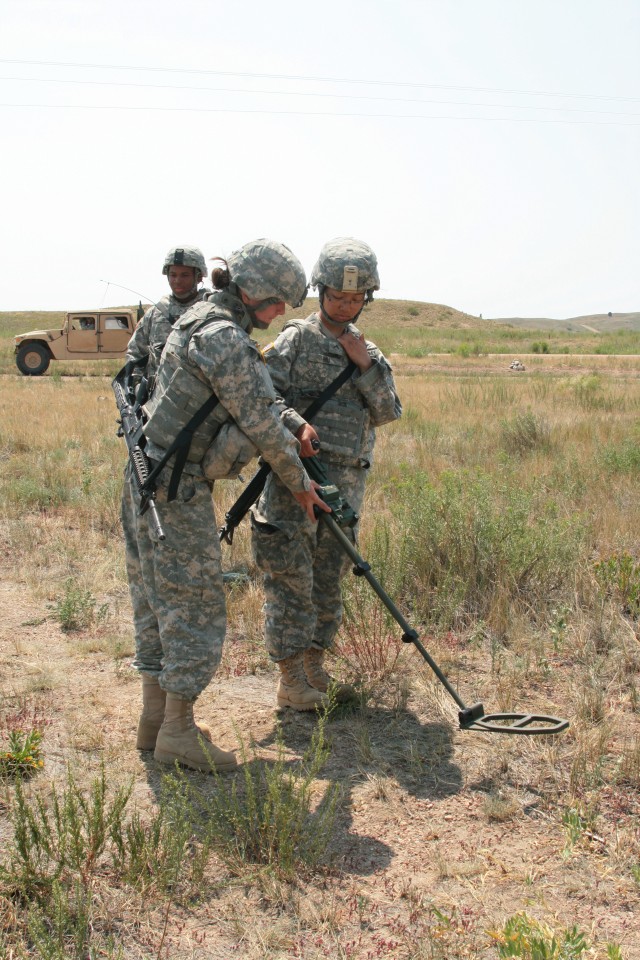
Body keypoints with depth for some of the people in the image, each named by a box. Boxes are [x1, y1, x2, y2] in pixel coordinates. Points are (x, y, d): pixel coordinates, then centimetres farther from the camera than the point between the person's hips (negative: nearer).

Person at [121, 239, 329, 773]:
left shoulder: (199, 319, 14)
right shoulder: (224, 336, -17)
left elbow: (255, 392, 22)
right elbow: (257, 421, -15)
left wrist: (295, 423, 8)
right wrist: (300, 482, -3)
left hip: (145, 479, 10)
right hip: (176, 489, -10)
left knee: (158, 601, 14)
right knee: (197, 607, -2)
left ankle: (155, 719, 23)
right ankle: (177, 733, 5)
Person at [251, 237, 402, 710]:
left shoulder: (367, 350, 16)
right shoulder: (297, 338, -1)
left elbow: (388, 411, 7)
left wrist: (366, 365, -5)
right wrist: (293, 426, -27)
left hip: (346, 482, 6)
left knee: (330, 580, 12)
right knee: (292, 579, -3)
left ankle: (315, 671, 24)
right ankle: (292, 683, 5)